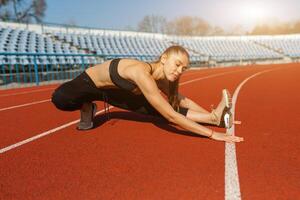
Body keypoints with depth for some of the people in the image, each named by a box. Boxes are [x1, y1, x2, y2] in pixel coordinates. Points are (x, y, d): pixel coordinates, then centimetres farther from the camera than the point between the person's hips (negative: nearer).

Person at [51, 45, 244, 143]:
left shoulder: (163, 79, -14)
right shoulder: (142, 73, -40)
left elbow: (183, 101, 1)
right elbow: (171, 116, -42)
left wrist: (212, 116, -5)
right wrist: (212, 134, -38)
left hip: (114, 91, 6)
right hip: (90, 81, -5)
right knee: (61, 98, -38)